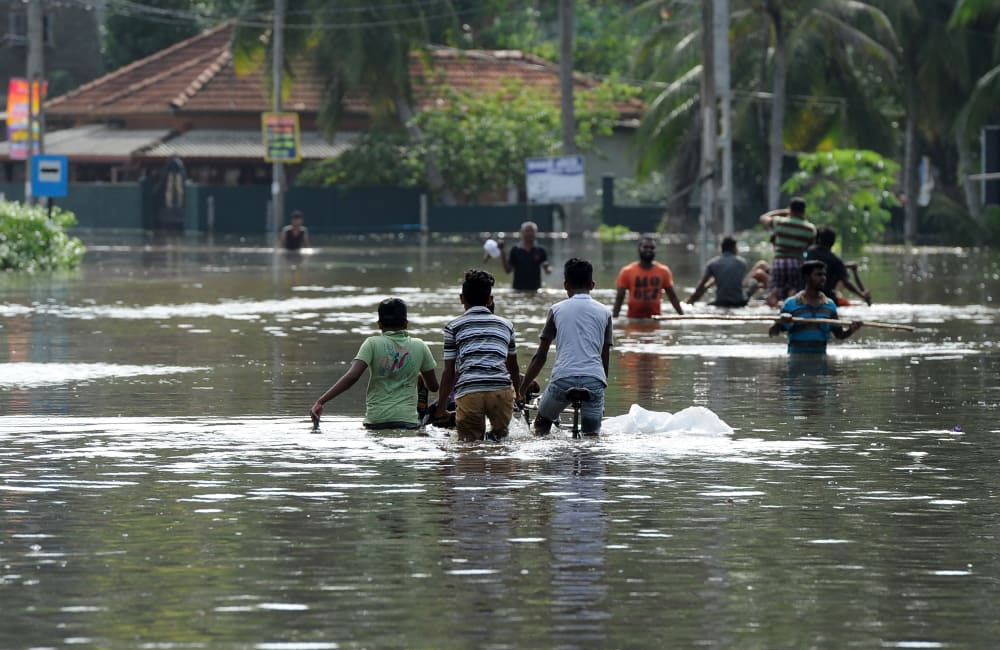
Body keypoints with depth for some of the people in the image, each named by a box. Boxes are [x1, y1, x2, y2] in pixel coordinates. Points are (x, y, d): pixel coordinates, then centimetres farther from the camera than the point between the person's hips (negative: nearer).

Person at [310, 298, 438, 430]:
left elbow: (352, 376, -12)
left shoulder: (372, 344, 1)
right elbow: (433, 386, 16)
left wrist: (320, 402, -12)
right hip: (407, 420, 1)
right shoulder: (419, 346, 8)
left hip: (376, 420, -1)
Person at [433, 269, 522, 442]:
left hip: (468, 391, -1)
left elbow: (449, 372, 12)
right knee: (501, 432, 16)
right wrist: (520, 395, 49)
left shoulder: (453, 327, 16)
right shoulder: (506, 325, 24)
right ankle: (497, 435, -17)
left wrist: (441, 408, 20)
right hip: (502, 389, 1)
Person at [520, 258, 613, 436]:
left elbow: (540, 356, 13)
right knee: (591, 435, 8)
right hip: (594, 379, 0)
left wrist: (520, 392, 20)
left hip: (563, 377, 0)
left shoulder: (557, 310, 12)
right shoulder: (604, 312, 15)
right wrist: (602, 385, 29)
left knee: (542, 423, 23)